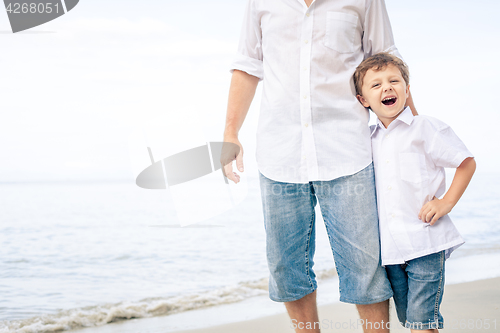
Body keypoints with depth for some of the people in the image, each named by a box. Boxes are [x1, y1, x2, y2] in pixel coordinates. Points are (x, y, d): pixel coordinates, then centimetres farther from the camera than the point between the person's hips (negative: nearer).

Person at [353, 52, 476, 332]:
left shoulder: (425, 128, -6)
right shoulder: (369, 139, 10)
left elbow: (467, 162, -1)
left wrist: (447, 202, -8)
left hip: (426, 242, -5)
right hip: (390, 246, 5)